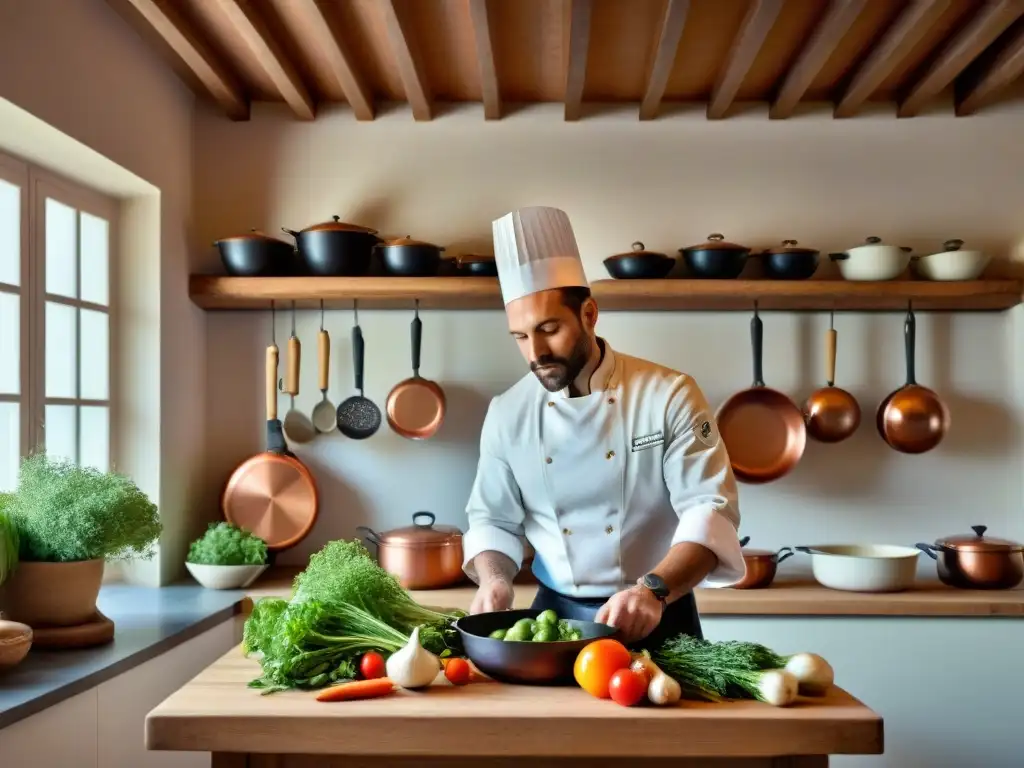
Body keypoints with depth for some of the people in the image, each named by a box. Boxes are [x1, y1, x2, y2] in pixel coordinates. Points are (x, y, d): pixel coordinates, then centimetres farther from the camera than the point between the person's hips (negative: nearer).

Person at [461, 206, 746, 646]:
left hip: (657, 617, -2)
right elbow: (492, 519, 7)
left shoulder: (670, 395, -9)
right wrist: (494, 580, -13)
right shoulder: (507, 413, 0)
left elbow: (710, 511, -15)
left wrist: (653, 590, -30)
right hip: (555, 614, 3)